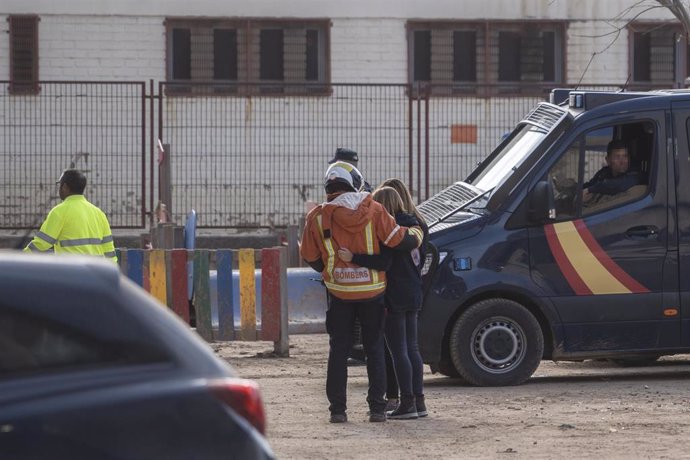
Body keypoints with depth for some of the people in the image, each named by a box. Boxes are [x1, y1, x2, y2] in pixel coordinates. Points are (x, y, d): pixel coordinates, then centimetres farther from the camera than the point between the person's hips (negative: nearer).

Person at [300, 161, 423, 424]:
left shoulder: (318, 217, -5)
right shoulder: (372, 210, -6)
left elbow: (309, 257, 2)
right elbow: (400, 240, -7)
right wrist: (417, 234, 14)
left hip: (339, 293, 0)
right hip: (372, 292, 0)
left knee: (338, 350, 8)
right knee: (375, 349, 9)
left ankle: (338, 409, 5)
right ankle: (377, 408, 5)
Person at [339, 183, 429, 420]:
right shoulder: (415, 224, 10)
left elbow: (383, 262, -24)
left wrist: (353, 258, -27)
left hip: (394, 298, -9)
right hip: (414, 294, 9)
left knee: (398, 351, -4)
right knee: (411, 349, 14)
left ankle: (407, 403, -5)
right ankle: (419, 401, 15)